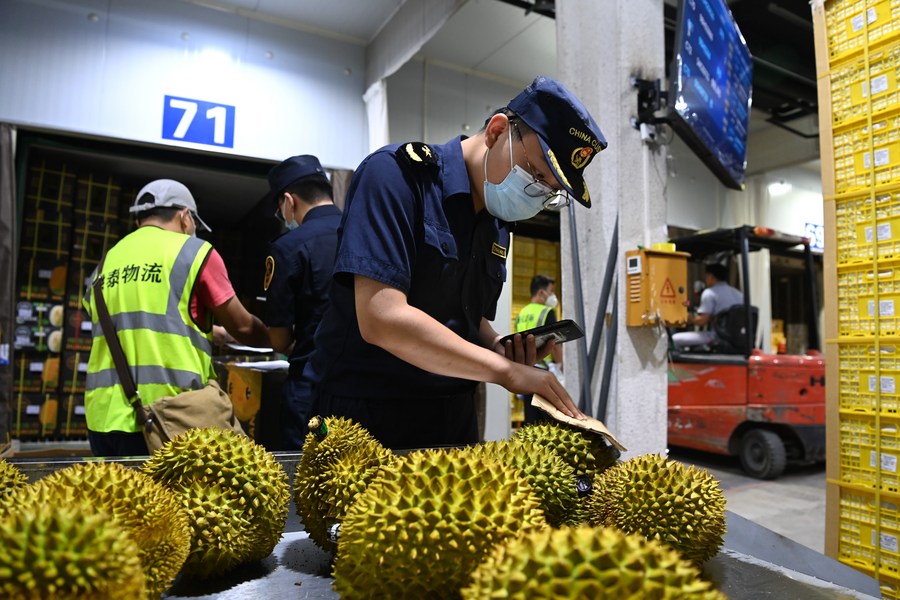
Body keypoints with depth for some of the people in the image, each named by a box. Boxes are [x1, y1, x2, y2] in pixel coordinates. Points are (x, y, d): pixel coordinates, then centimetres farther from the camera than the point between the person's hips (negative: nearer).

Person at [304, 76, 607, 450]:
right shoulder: (398, 173, -16)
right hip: (365, 415, -6)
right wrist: (506, 371, -24)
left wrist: (502, 350, -4)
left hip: (453, 419, 7)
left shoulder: (498, 222, 7)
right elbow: (380, 319, -27)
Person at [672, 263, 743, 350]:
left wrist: (691, 319, 7)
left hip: (717, 338, -8)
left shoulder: (709, 293, -7)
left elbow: (702, 321, -14)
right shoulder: (738, 293, 15)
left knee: (676, 338, -3)